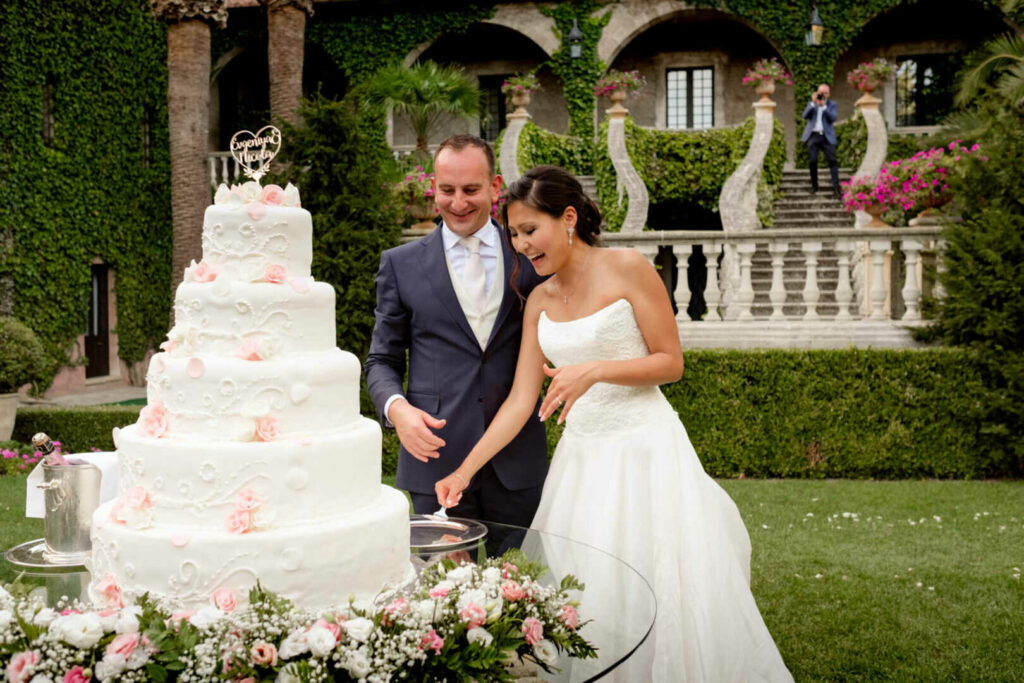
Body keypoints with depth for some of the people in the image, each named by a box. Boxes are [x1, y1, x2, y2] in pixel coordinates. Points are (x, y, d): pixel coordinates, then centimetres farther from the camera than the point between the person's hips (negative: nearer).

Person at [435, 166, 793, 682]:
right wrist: (465, 470, -2)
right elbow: (521, 400, 5)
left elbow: (671, 362, -7)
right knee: (585, 594, 7)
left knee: (664, 595, 0)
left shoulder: (627, 268, -7)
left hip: (645, 449, -5)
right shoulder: (539, 301, 7)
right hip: (582, 455, 5)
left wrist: (595, 370, -21)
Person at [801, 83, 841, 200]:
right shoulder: (811, 104, 16)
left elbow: (833, 118, -6)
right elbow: (805, 115, -2)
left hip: (827, 136, -2)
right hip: (813, 135, 2)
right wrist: (813, 103, -11)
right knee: (812, 161, -2)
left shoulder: (832, 105, 11)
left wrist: (823, 106, -14)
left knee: (832, 160, -12)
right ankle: (814, 186, 11)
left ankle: (836, 188, -17)